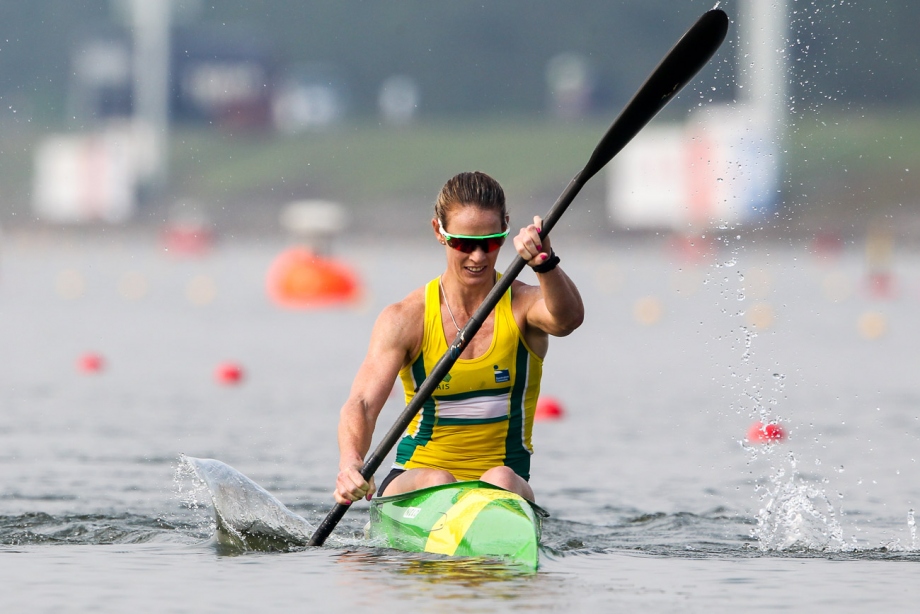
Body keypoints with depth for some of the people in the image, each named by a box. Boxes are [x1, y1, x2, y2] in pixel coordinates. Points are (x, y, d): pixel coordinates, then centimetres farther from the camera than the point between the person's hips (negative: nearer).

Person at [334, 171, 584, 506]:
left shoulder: (522, 305, -2)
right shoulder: (405, 319, -3)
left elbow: (568, 318, -26)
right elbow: (363, 402, -16)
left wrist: (546, 265, -48)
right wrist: (351, 464, -38)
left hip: (503, 496, 0)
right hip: (415, 481, 0)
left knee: (501, 479, -33)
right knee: (437, 482, -33)